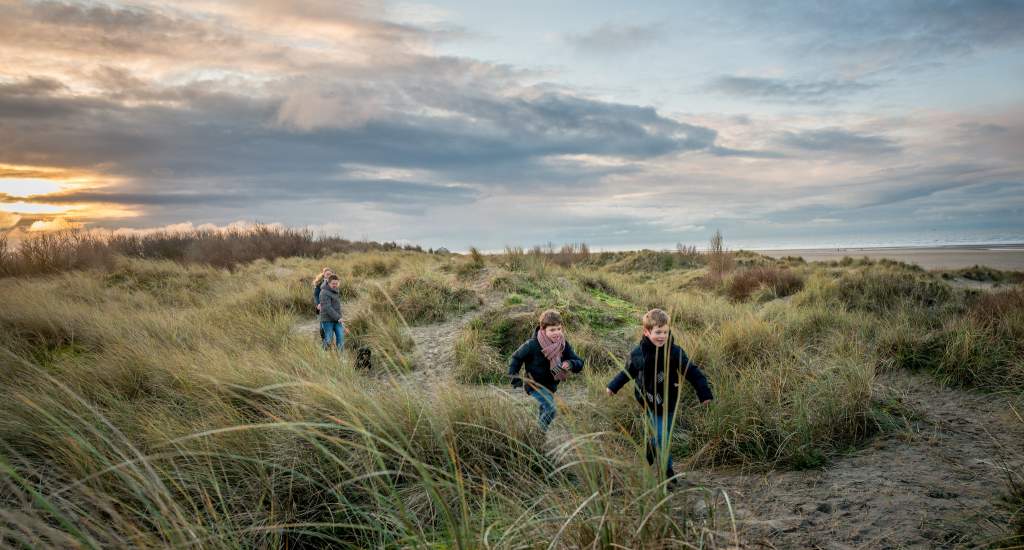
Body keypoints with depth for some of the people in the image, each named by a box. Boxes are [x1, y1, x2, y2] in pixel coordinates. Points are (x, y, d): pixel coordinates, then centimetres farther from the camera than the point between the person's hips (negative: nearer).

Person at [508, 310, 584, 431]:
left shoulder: (563, 344, -12)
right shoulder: (532, 345, -25)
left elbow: (579, 363, -12)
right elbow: (516, 358, -11)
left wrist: (570, 364, -35)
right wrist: (515, 380, -15)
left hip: (551, 385, 6)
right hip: (536, 384, -6)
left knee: (545, 411, 24)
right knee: (550, 410, -24)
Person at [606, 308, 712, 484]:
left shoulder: (675, 352, -13)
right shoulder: (638, 353, -8)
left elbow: (692, 372, -8)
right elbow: (628, 371, 11)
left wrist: (704, 393, -13)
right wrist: (613, 386, 20)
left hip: (668, 403, 0)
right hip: (649, 402, 0)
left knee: (660, 436, 11)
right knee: (660, 437, -4)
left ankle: (648, 459, 37)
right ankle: (667, 474, 11)